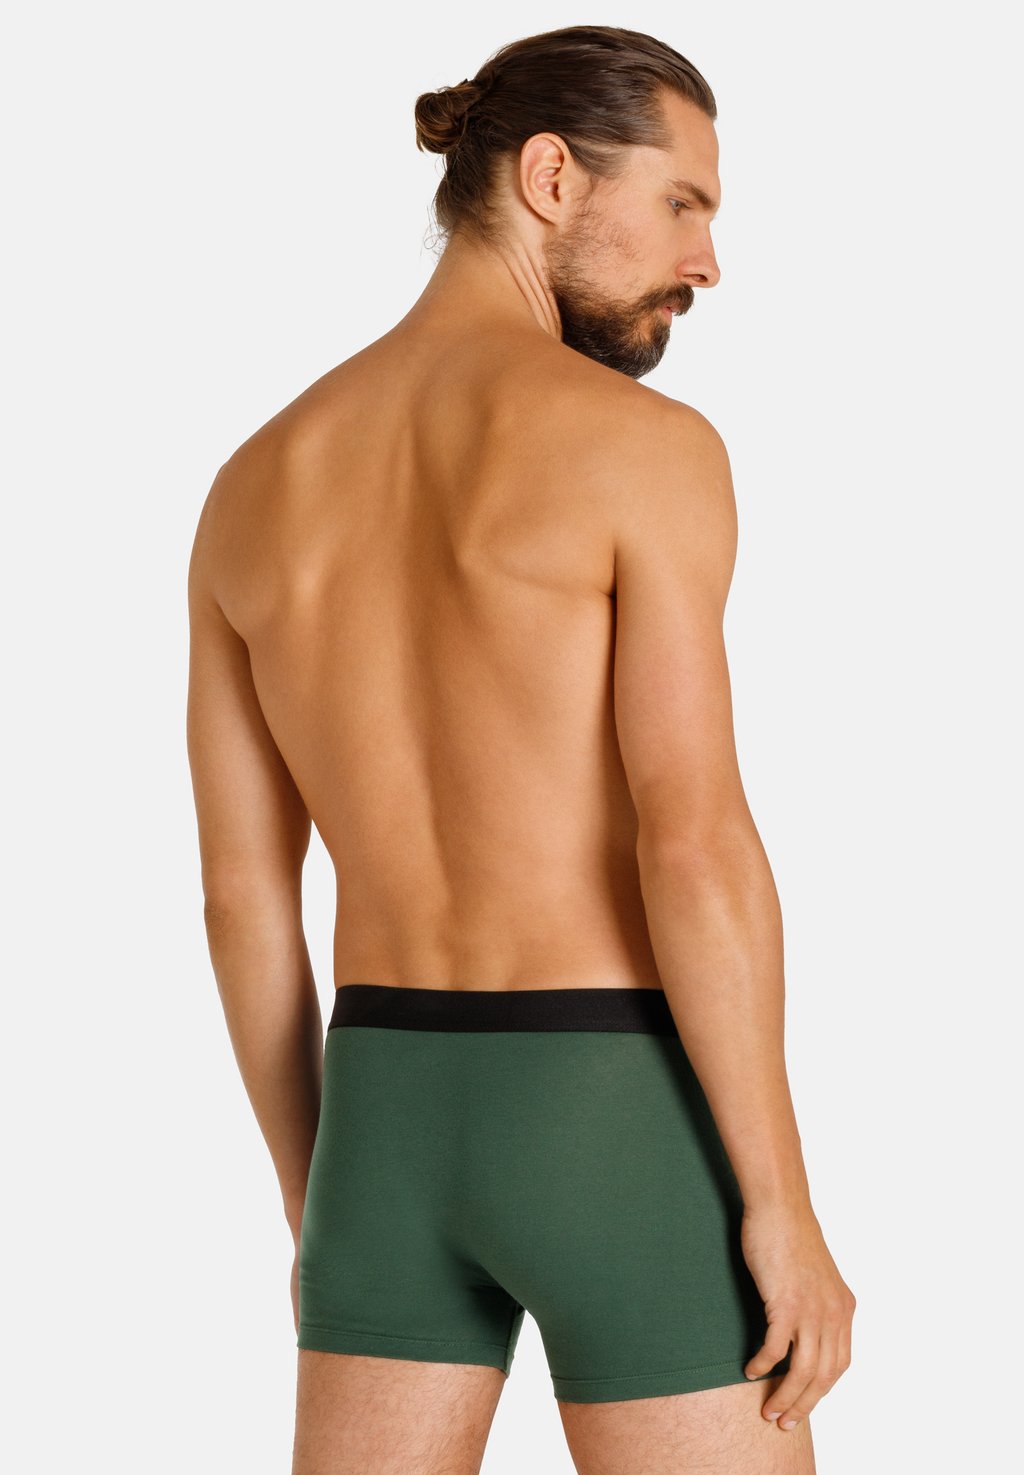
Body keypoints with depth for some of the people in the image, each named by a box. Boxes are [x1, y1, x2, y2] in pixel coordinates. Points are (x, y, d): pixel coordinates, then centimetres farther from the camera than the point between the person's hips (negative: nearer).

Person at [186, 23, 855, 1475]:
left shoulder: (255, 488, 7)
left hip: (393, 1124, 6)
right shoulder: (645, 444, -11)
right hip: (620, 1132, -5)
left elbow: (242, 896, 9)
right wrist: (784, 1208, -12)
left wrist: (317, 1208, 17)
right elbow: (697, 846, -19)